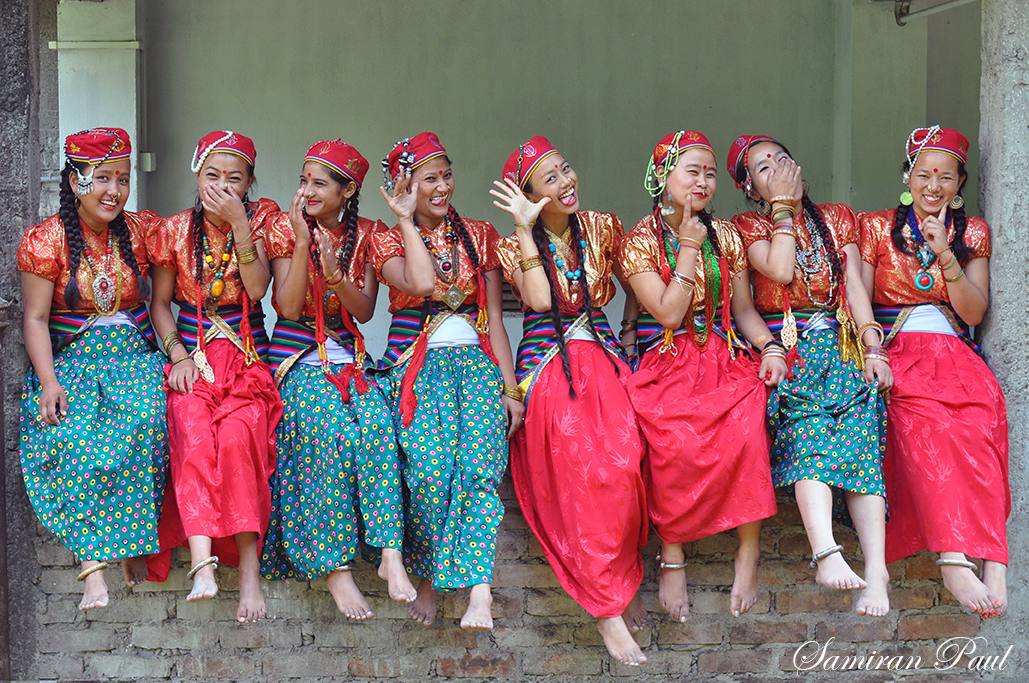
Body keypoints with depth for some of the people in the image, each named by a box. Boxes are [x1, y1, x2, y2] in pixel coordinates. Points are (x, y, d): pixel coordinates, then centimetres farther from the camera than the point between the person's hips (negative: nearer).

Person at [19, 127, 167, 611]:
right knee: (71, 433, -31)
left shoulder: (140, 231, 6)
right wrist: (48, 382, -16)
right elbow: (36, 320, -3)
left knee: (145, 419, -32)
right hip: (69, 358, -1)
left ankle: (132, 541, -22)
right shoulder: (44, 241, -1)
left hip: (135, 353, 1)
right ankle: (92, 565, -32)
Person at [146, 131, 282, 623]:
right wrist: (177, 353, -4)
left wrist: (240, 225, -17)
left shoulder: (261, 218, 5)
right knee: (192, 427, -32)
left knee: (239, 432, -31)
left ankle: (248, 564, -29)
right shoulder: (174, 230, 8)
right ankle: (202, 559, -42)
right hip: (192, 355, 1)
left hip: (248, 357, -1)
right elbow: (160, 302, 13)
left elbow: (257, 288, -8)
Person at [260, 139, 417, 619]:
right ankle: (335, 567, -29)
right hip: (298, 358, -2)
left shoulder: (365, 235, 8)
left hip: (349, 358, 2)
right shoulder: (286, 228, 1)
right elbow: (288, 308, -9)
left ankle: (390, 553, -34)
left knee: (377, 423, -30)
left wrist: (335, 274, -17)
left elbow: (364, 311, 1)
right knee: (332, 429, -32)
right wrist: (303, 243, -16)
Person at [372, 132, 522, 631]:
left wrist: (510, 387, 2)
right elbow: (421, 283, -12)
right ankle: (428, 575, -11)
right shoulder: (387, 240, 11)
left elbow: (493, 318, 12)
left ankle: (477, 589, -35)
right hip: (417, 364, -2)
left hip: (476, 360, 2)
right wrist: (407, 221, -3)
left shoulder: (478, 235, 17)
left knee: (478, 461, -27)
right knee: (430, 464, -29)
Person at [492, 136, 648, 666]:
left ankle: (620, 582, -9)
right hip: (548, 369, -3)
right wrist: (526, 230, -17)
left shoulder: (601, 228, 11)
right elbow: (539, 299, -17)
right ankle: (607, 608, -19)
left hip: (603, 360, 3)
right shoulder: (518, 244, 2)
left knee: (624, 460, -27)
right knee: (584, 471, -26)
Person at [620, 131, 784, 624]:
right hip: (666, 365, -3)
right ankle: (671, 555, -18)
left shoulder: (724, 236, 13)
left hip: (725, 360, 3)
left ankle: (749, 552, -20)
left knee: (746, 431, -31)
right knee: (673, 440, -35)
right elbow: (669, 314, -9)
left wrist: (770, 347, -2)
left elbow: (743, 308, 16)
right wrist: (689, 248, -8)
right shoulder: (639, 241, 1)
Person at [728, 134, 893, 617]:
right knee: (809, 431, -31)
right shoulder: (749, 226, 12)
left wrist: (872, 347, -5)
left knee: (859, 433, -24)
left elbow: (854, 284, 8)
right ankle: (826, 553, -49)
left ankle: (875, 568, -36)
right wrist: (783, 208, 0)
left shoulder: (838, 218, 20)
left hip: (840, 342, 2)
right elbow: (780, 271, -7)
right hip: (785, 349, -2)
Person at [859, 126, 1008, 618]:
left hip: (954, 351, 2)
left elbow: (974, 313, 6)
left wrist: (945, 255, -9)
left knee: (983, 407, -35)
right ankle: (959, 558, -46)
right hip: (895, 350, -2)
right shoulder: (876, 228, 12)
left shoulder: (972, 233, 16)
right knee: (922, 413, -37)